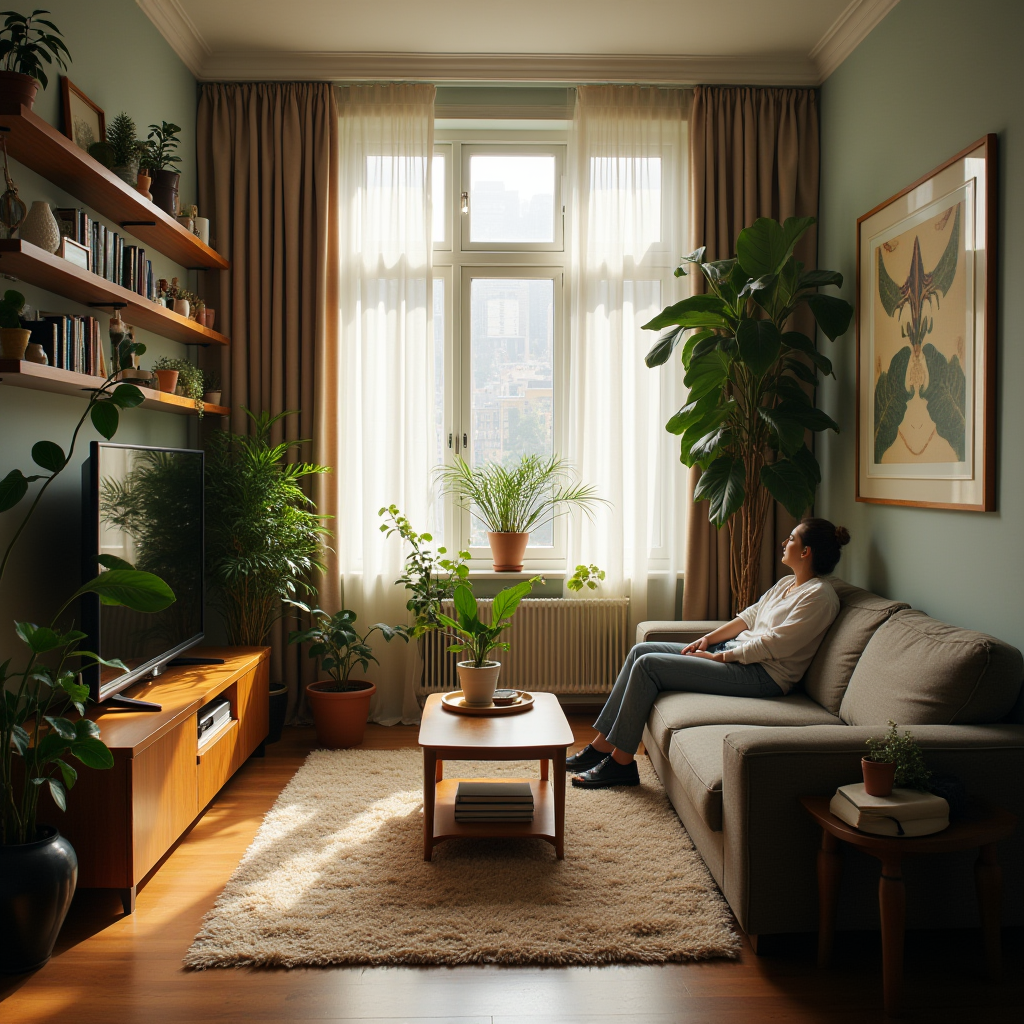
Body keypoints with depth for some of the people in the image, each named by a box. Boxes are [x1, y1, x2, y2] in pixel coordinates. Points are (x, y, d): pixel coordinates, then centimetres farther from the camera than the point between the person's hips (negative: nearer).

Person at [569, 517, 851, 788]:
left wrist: (718, 656, -15)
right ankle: (602, 745, 1)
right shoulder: (787, 583, 16)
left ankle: (621, 761, -9)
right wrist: (708, 638, 4)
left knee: (648, 664, -18)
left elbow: (773, 645, -20)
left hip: (762, 674, -10)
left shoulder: (820, 596, -14)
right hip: (733, 651, 10)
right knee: (642, 651, 0)